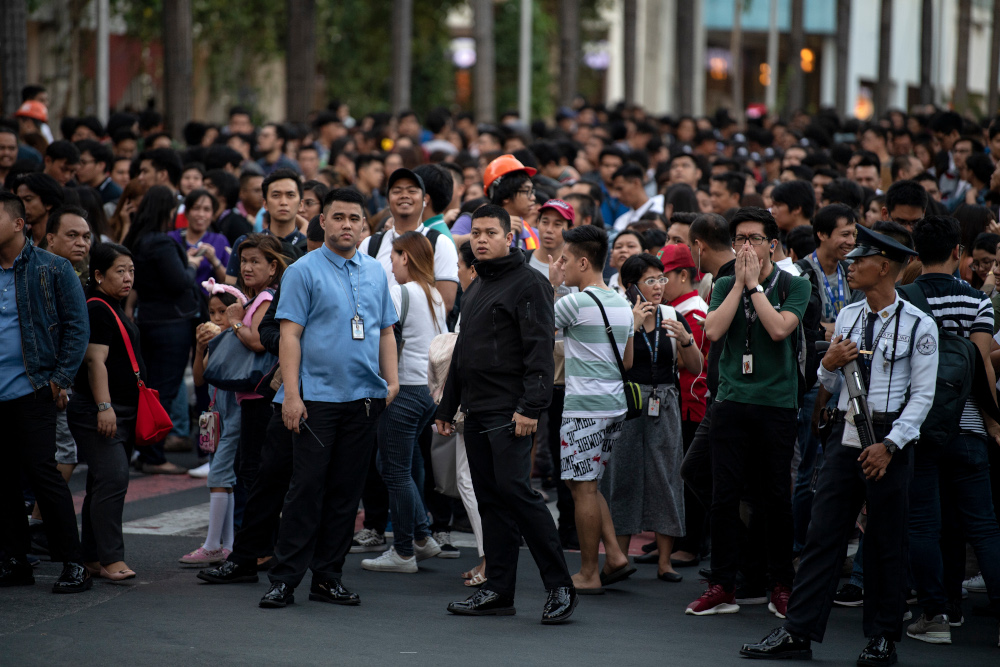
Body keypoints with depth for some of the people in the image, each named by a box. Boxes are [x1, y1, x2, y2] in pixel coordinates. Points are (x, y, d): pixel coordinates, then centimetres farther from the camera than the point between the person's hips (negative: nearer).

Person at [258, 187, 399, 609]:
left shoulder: (376, 273, 14)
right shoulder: (304, 271, -3)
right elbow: (290, 334, -8)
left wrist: (391, 381, 7)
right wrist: (291, 393, -15)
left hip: (365, 397, 5)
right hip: (317, 396, -5)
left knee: (346, 491, 7)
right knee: (307, 487, -7)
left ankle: (328, 577, 13)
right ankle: (284, 579, -4)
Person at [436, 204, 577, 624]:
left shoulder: (528, 283, -7)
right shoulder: (475, 288, 21)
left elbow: (540, 349, -15)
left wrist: (530, 406, -23)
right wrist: (447, 407, 24)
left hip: (510, 411, -9)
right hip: (477, 411, 9)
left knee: (515, 490, -15)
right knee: (490, 499, 7)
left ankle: (560, 586, -10)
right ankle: (498, 592, 10)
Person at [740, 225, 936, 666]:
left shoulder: (919, 326, -5)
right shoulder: (847, 317, 12)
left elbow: (922, 395, -7)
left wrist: (889, 444, -15)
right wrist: (829, 364, -4)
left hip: (889, 439, -5)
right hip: (845, 433, 5)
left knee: (886, 543, 3)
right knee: (823, 534, 1)